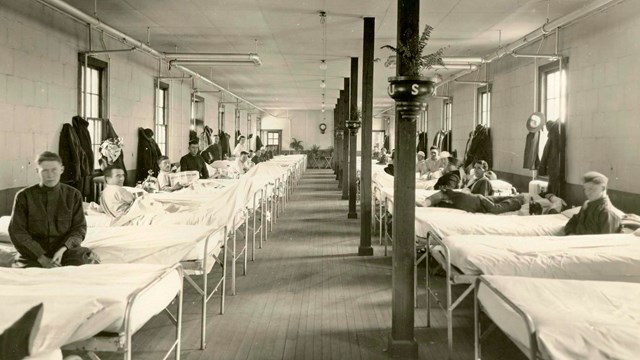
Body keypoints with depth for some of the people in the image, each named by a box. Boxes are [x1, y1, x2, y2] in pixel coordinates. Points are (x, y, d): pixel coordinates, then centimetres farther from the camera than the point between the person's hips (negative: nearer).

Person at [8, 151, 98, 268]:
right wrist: (41, 258, -12)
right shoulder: (24, 196, 2)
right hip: (34, 252, -1)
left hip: (66, 248, 1)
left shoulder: (73, 195, 5)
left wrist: (63, 249, -15)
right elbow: (17, 231, -1)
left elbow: (79, 227, 5)